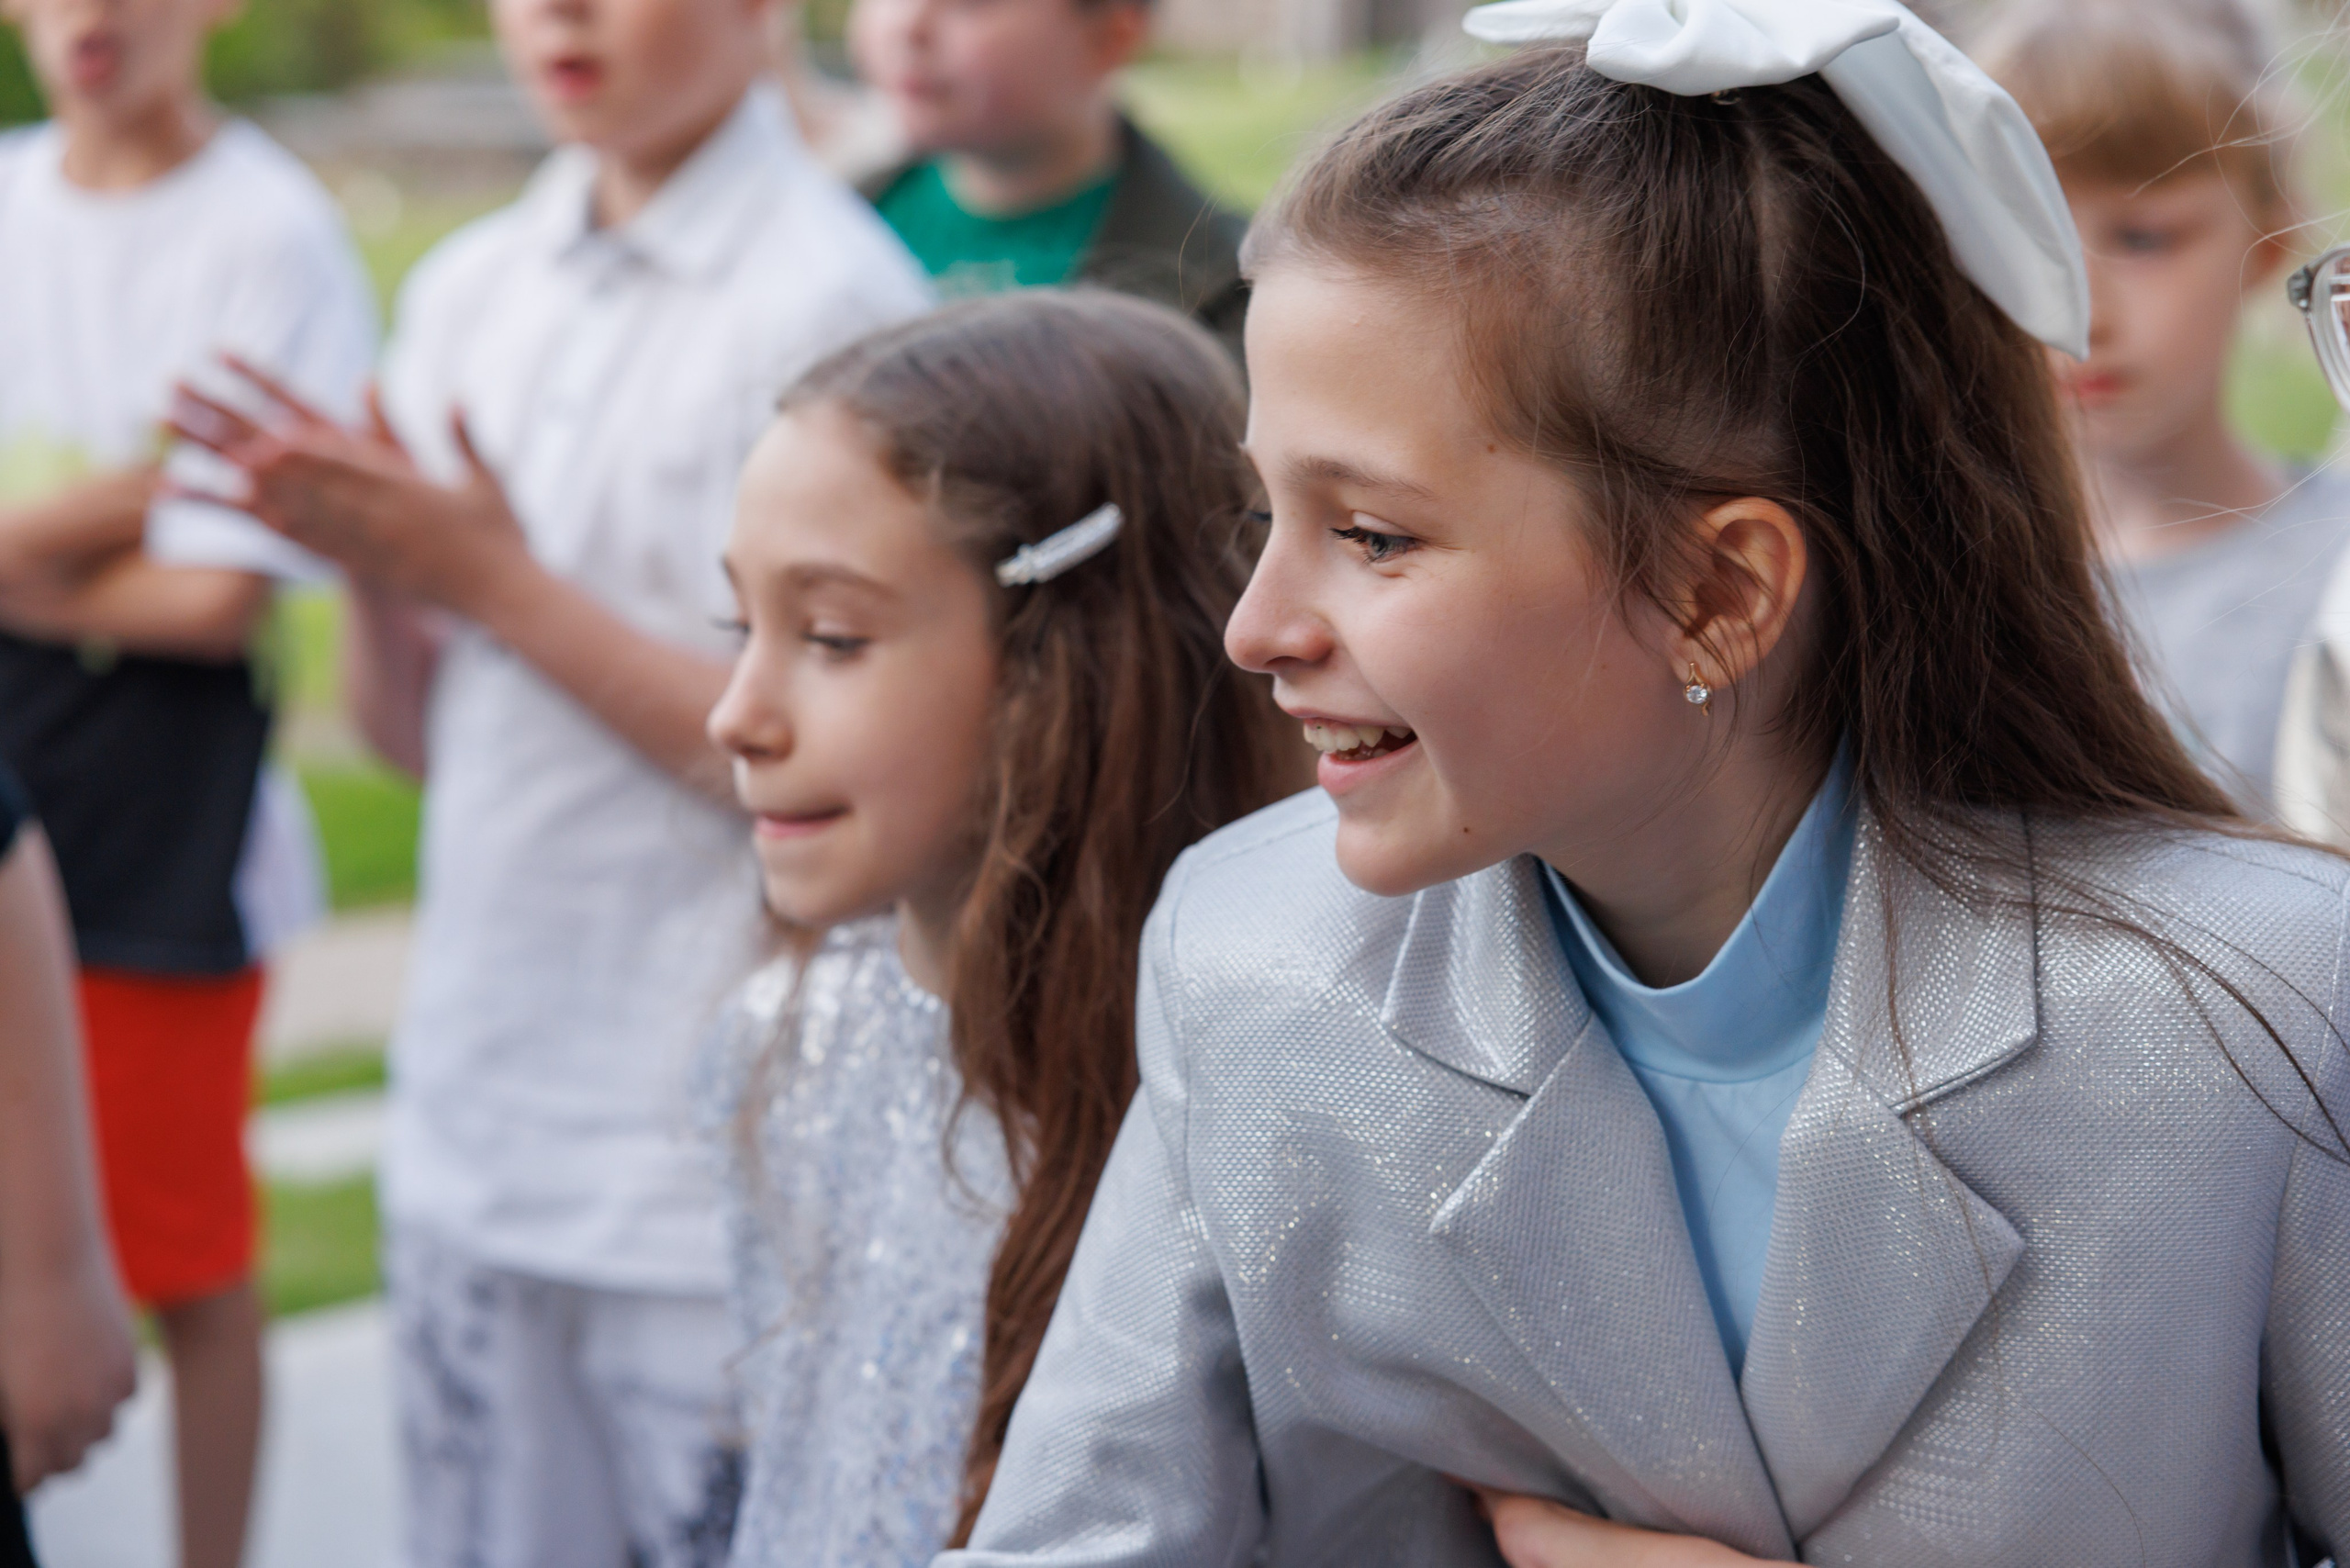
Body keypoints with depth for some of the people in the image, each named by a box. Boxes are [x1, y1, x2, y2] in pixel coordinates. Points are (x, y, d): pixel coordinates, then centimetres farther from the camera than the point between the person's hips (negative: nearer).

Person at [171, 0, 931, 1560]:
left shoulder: (835, 303, -11)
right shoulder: (470, 288, 10)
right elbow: (423, 739, 14)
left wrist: (496, 581, -14)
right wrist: (371, 563, -6)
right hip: (472, 1131, 6)